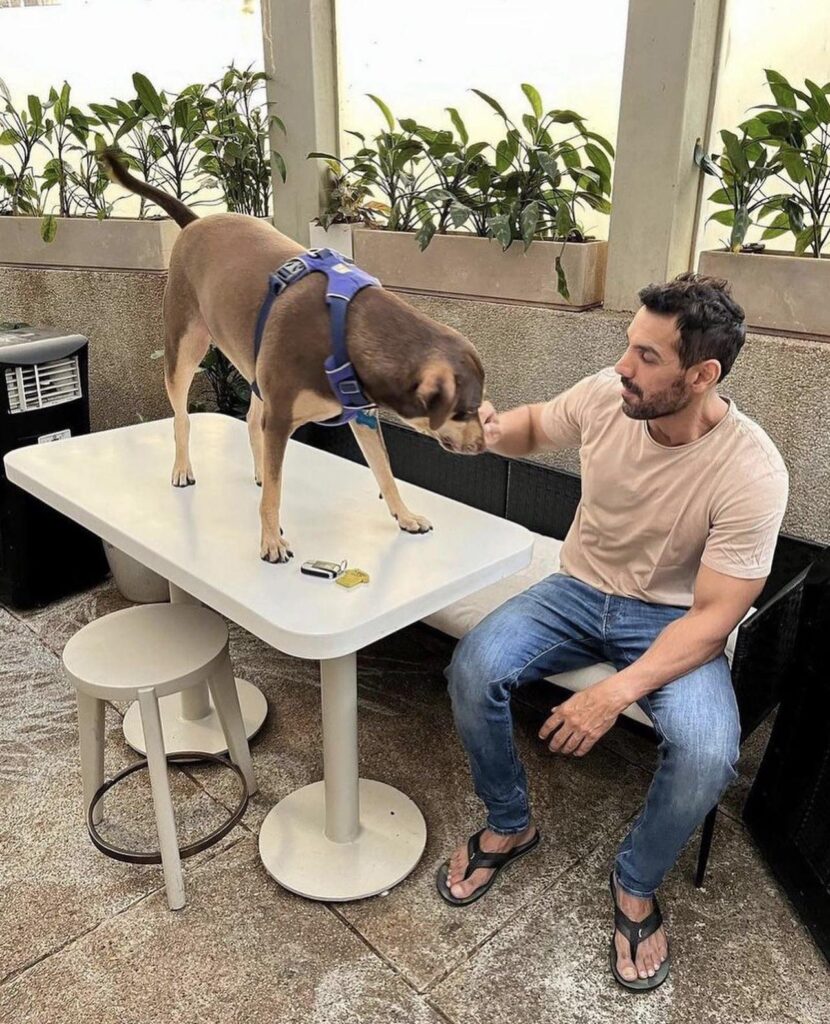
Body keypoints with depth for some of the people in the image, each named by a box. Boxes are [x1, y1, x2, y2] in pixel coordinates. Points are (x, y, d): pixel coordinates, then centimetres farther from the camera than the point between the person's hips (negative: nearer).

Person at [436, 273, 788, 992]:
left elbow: (715, 616, -21)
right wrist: (493, 429, -16)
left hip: (673, 619, -3)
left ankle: (637, 884, 5)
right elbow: (535, 427, 9)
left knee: (708, 752, -29)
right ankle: (509, 824, 8)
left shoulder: (752, 472, -24)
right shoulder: (605, 395, -14)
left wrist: (618, 692, -32)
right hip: (581, 589, 3)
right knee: (474, 670, -22)